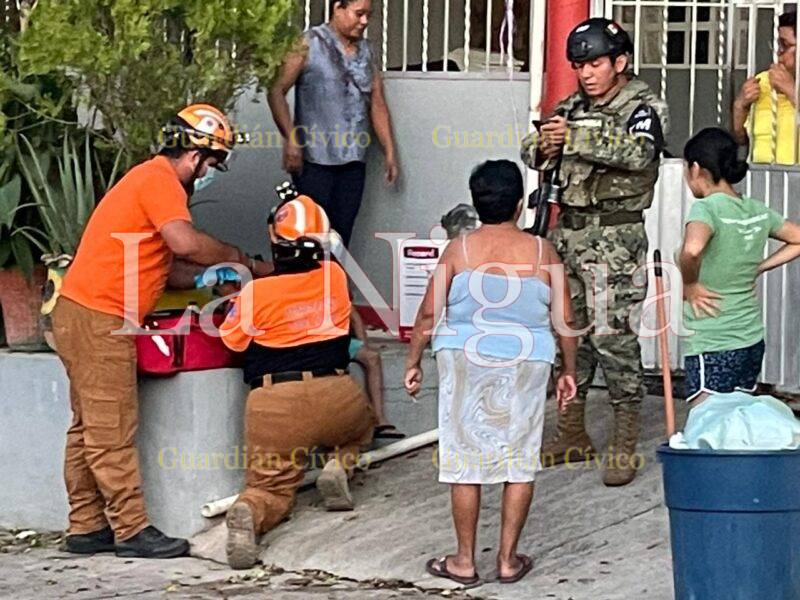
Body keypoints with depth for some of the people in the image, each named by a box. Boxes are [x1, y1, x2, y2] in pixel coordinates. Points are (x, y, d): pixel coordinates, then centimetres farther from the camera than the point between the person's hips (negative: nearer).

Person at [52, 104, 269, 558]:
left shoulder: (155, 179, 22)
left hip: (84, 314, 11)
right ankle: (132, 530, -6)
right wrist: (238, 258, -12)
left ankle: (87, 528, 15)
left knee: (90, 430, 12)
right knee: (112, 432, -8)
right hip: (98, 318, -11)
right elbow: (185, 242, -26)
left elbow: (163, 260, 19)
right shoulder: (159, 179, -11)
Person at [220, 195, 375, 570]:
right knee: (362, 423, 36)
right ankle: (338, 465, 4)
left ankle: (248, 512, -24)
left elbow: (232, 342, 7)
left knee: (271, 488, 12)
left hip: (272, 405, -2)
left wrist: (234, 300, 25)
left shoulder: (255, 293, -7)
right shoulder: (335, 277, 2)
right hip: (333, 395, 2)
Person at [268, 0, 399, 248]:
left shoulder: (365, 51, 14)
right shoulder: (309, 44, -3)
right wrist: (290, 138, -19)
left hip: (353, 162, 5)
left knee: (342, 234, 4)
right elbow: (277, 91, -9)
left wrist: (389, 152, 13)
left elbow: (377, 103, 18)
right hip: (315, 160, -5)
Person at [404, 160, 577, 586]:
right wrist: (568, 371, 13)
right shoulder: (541, 252, -1)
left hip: (466, 361, -1)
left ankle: (465, 561, 11)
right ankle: (508, 559, 13)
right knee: (520, 462, 10)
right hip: (526, 364, 1)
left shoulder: (459, 250, -4)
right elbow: (564, 320, 1)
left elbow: (429, 313, -5)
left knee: (465, 462, 6)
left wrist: (413, 362, 7)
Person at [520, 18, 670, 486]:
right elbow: (532, 150, 13)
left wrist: (577, 137, -33)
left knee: (614, 337, -9)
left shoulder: (645, 108, -6)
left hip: (615, 237, -7)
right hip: (569, 232, 7)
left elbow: (638, 151, -25)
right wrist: (544, 147, -11)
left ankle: (625, 448, -4)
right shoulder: (574, 107, 14)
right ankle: (573, 436, 21)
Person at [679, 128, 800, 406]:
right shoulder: (758, 211, 6)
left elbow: (691, 250, -36)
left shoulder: (707, 208, -15)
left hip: (712, 347, -7)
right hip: (753, 341, 8)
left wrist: (689, 285, -18)